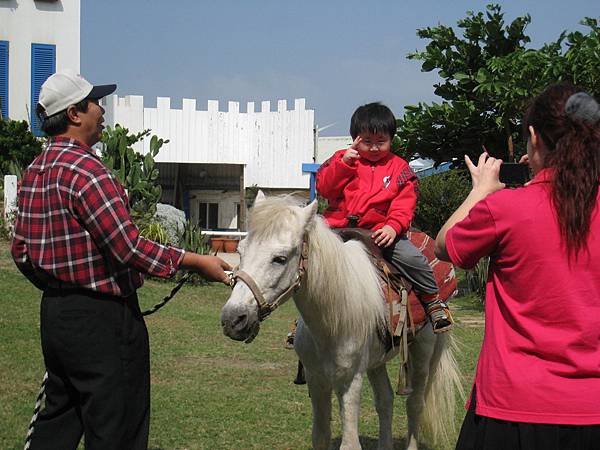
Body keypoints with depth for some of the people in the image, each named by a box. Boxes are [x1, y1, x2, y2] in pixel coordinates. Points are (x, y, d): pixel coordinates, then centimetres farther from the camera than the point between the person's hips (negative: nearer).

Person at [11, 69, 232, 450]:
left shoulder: (35, 171, 10)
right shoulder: (86, 169, -19)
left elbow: (21, 250, 15)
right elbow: (130, 248, -23)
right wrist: (197, 262, -15)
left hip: (56, 312, 9)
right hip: (101, 318, -9)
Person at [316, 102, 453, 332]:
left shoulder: (399, 168, 9)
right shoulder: (341, 159, 11)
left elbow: (404, 204, 1)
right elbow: (323, 188, -2)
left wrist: (393, 227, -18)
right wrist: (344, 163, -14)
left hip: (379, 232, -1)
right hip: (338, 228, 1)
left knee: (411, 258, -21)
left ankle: (433, 300, 3)